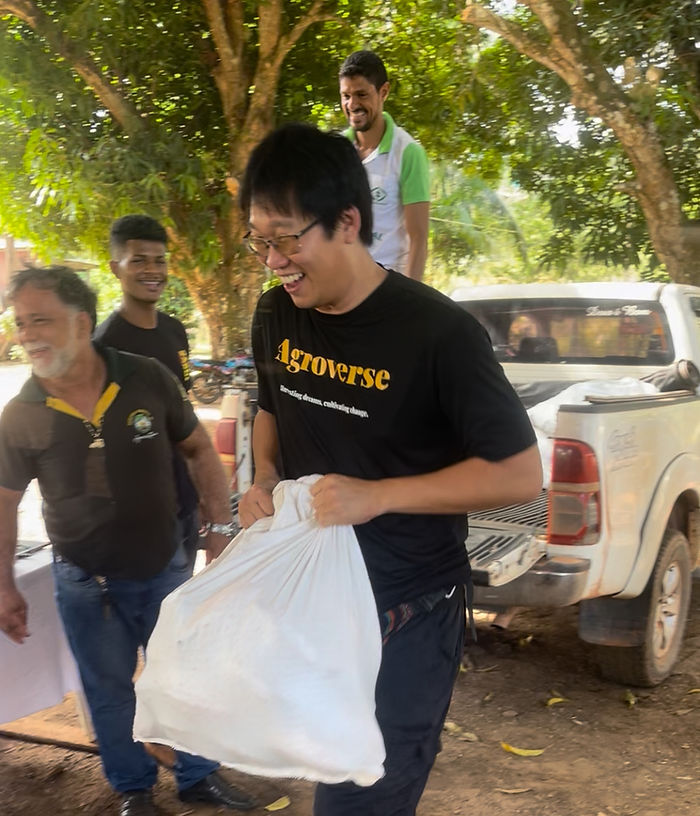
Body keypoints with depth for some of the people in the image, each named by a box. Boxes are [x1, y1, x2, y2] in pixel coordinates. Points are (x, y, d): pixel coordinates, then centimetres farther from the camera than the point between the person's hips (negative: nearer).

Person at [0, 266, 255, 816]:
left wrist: (221, 527, -6)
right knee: (110, 691, 17)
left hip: (167, 567, 0)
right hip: (87, 584, 0)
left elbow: (199, 450, -2)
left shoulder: (149, 380, -15)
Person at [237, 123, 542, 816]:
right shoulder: (275, 316, -2)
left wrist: (375, 496, -24)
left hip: (406, 615, -6)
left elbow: (521, 475, -18)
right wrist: (265, 480, -2)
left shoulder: (437, 332, -21)